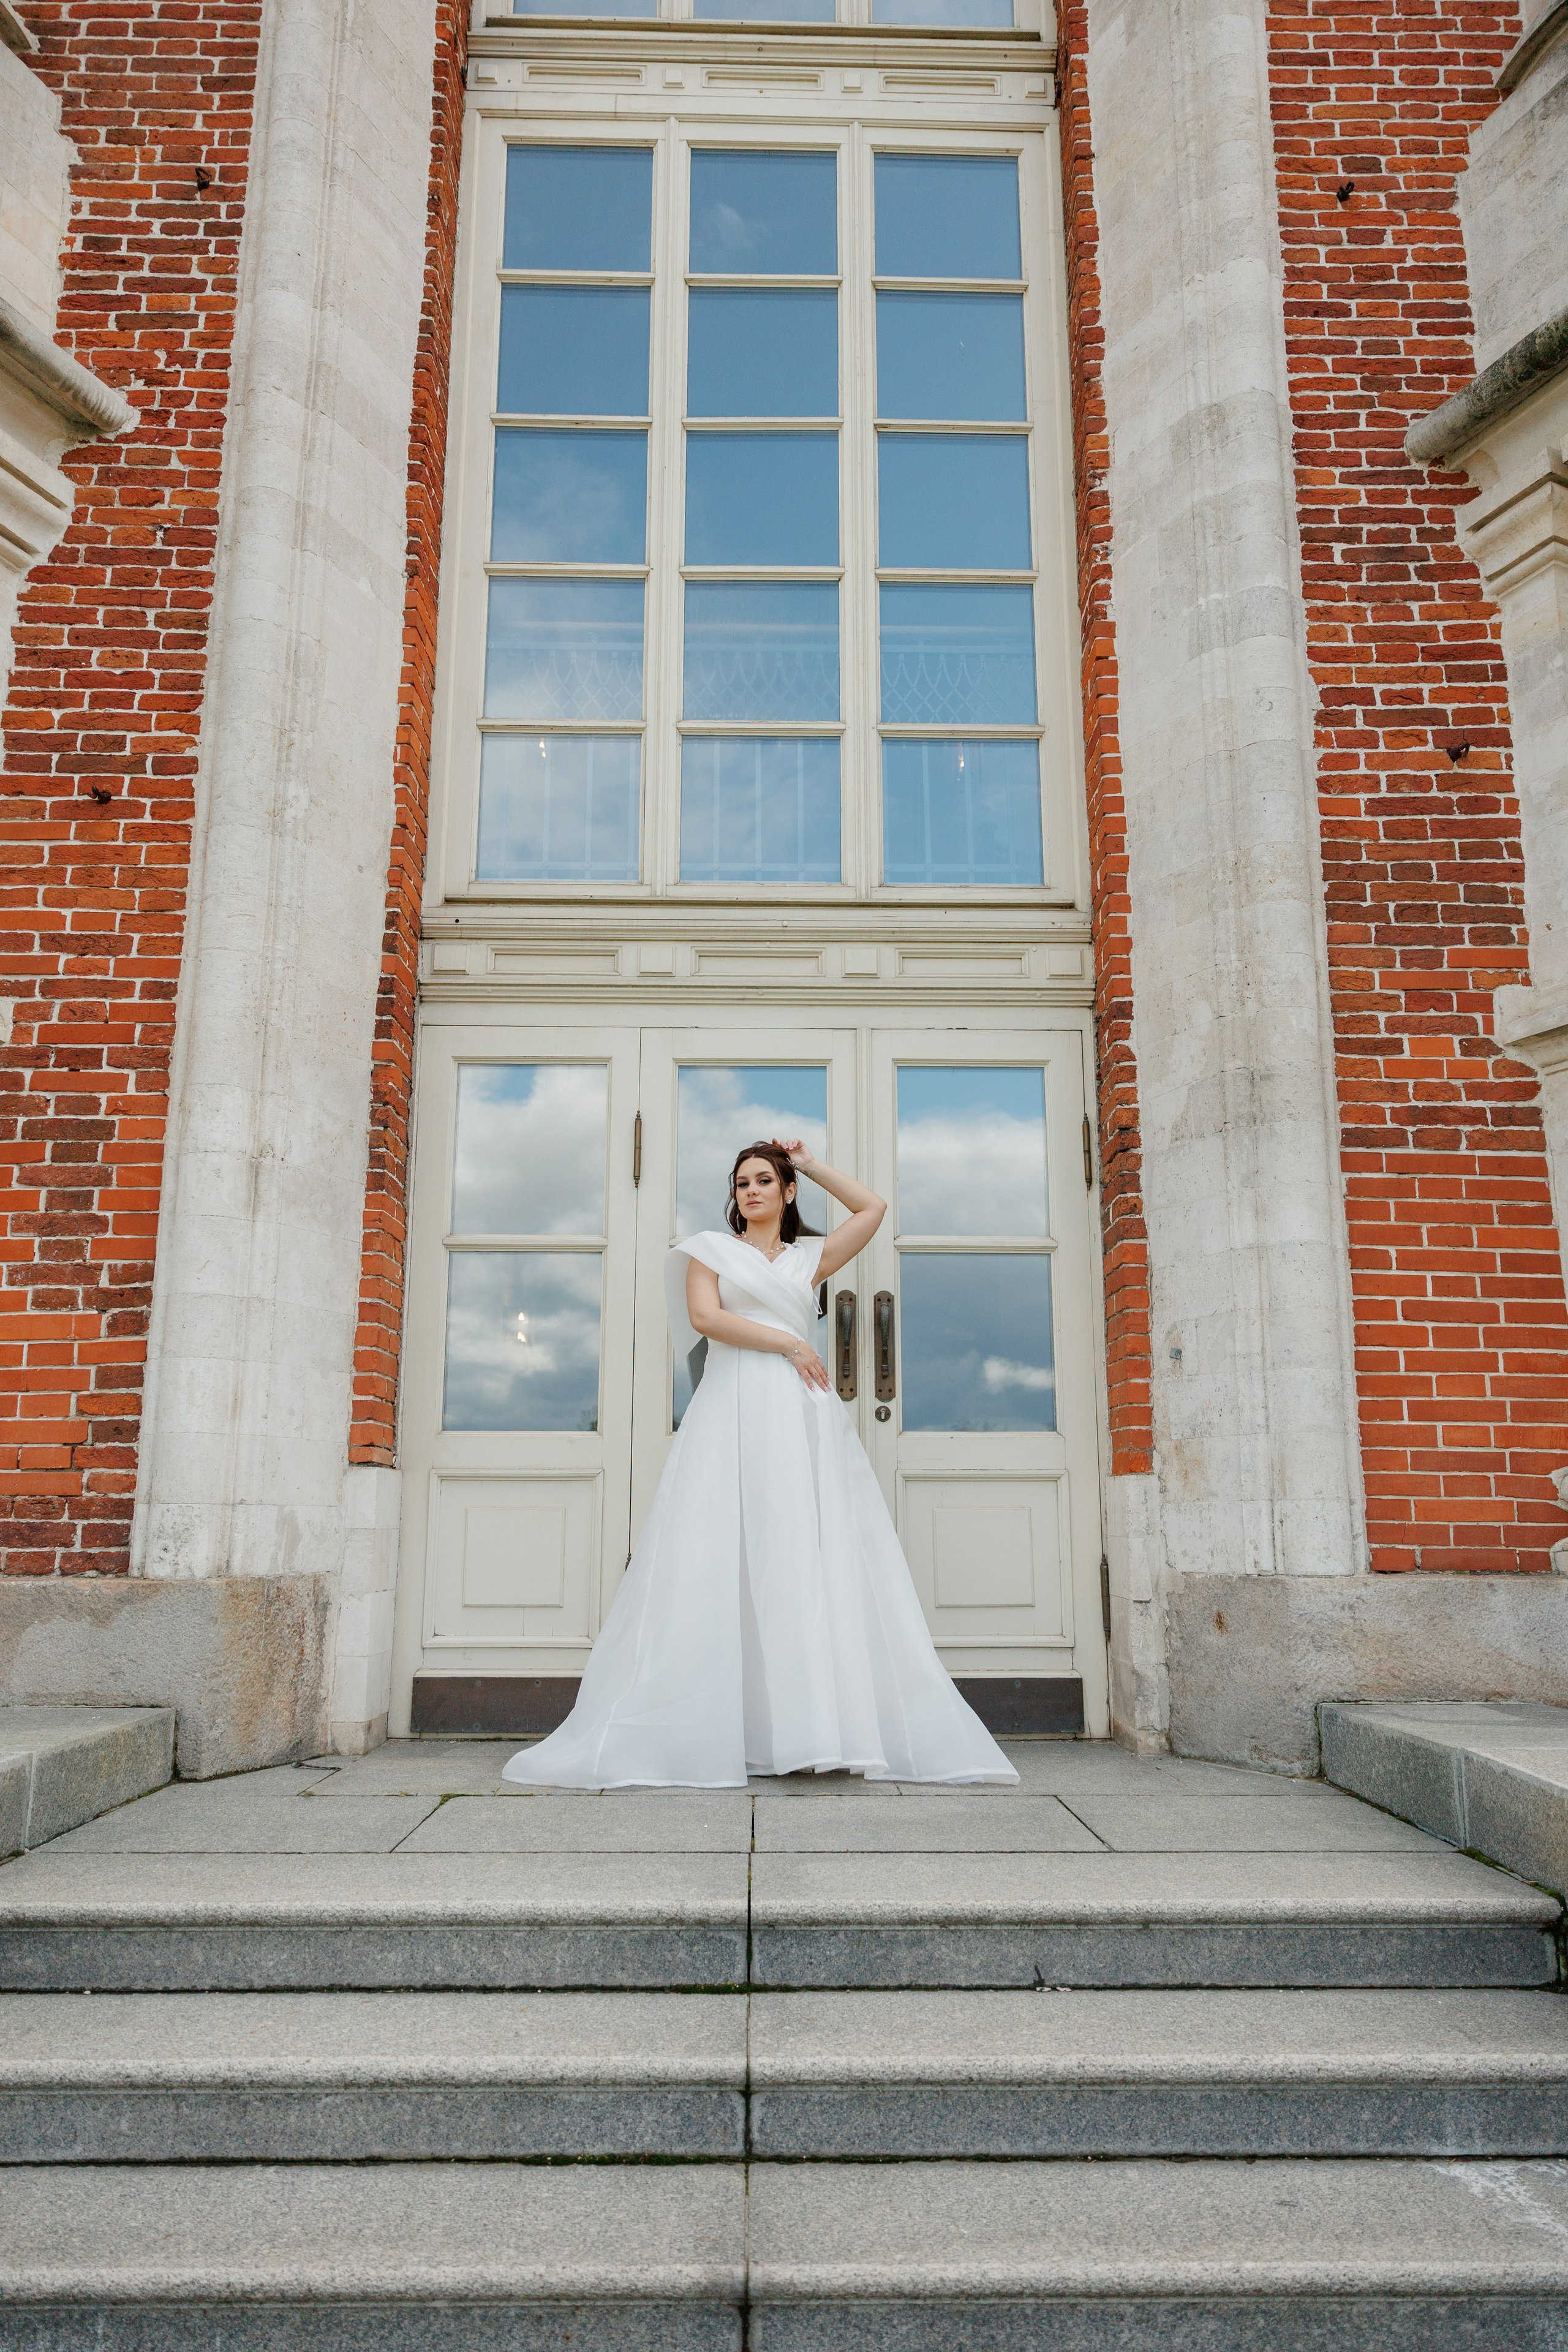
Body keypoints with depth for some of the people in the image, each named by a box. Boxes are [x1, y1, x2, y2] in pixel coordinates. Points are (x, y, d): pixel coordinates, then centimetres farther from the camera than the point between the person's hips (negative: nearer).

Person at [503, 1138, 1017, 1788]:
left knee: (808, 1556, -5)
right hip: (732, 1408, -2)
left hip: (803, 1415, 2)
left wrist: (810, 1165, 23)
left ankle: (817, 1728, -6)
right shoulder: (711, 1249, 15)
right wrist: (787, 1343, -6)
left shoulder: (810, 1257, 21)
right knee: (721, 1558, -9)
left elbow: (871, 1207, 21)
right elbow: (704, 1316, -1)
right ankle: (705, 1732, -10)